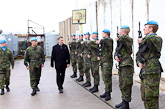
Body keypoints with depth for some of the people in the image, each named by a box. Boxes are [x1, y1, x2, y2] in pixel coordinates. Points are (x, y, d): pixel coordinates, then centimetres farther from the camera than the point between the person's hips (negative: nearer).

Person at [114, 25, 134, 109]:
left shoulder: (129, 40, -11)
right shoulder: (121, 41, 15)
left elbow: (123, 37, -34)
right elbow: (116, 51, 19)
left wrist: (118, 39, -13)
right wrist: (116, 56, -3)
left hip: (127, 65, -9)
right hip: (121, 65, 9)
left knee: (126, 85, -4)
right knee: (122, 85, 15)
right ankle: (124, 101, 26)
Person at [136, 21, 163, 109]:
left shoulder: (157, 39, -6)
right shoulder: (145, 40, 18)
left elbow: (151, 39, -31)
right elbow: (138, 54, 23)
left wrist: (142, 41, -12)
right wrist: (139, 62, 3)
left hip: (152, 71, -9)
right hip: (144, 71, 9)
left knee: (151, 97, -7)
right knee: (144, 96, 14)